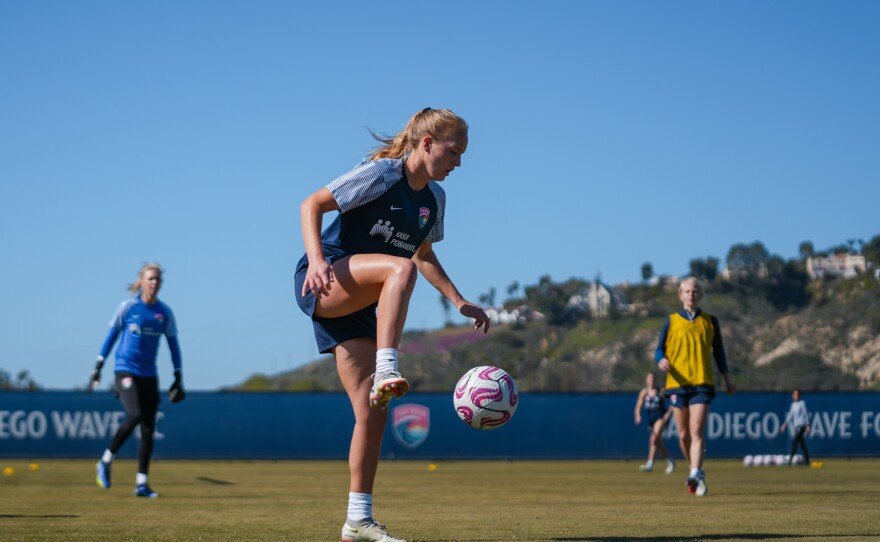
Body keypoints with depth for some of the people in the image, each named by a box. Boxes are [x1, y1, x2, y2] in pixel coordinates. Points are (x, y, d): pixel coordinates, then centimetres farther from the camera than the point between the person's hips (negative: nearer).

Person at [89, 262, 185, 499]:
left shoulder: (165, 312, 5)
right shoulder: (127, 307, -3)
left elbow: (173, 345, 10)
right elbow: (111, 337, 3)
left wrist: (178, 378, 6)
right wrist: (98, 367, 2)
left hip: (149, 375, 4)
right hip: (125, 370, -4)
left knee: (148, 429, 0)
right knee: (135, 415, -25)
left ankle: (141, 483, 6)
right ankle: (105, 462, -7)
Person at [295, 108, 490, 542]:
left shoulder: (434, 198, 12)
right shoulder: (381, 174, -11)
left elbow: (424, 256, 26)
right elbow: (312, 205, -12)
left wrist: (460, 302, 16)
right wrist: (316, 259, -28)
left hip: (357, 306, 7)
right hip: (322, 284, -7)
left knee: (373, 412, -3)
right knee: (399, 268, -36)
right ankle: (386, 372, -44)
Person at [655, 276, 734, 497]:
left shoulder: (710, 321, 9)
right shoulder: (671, 321, 8)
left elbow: (718, 352, 16)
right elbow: (659, 349, 6)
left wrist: (727, 380, 17)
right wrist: (661, 360, -17)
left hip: (702, 383, -1)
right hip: (677, 383, 1)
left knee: (696, 431, -16)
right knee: (684, 434, 6)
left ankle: (696, 474, -25)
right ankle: (696, 471, 25)